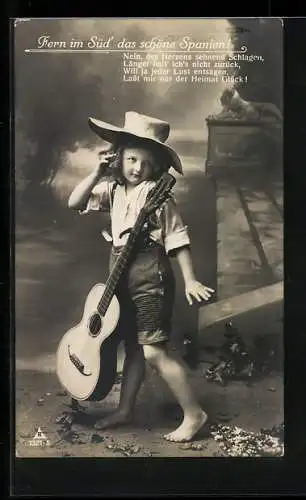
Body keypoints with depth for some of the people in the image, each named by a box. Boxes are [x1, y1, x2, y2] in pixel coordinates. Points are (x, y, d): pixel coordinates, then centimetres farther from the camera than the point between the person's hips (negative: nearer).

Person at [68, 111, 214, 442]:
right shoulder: (114, 190, 9)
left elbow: (177, 238, -10)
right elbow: (75, 203, 8)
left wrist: (190, 281, -12)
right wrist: (97, 174, -3)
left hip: (150, 273, -7)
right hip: (122, 273, 7)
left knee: (153, 351, -7)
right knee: (133, 345, 18)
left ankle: (194, 414, 6)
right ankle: (124, 410, 32)